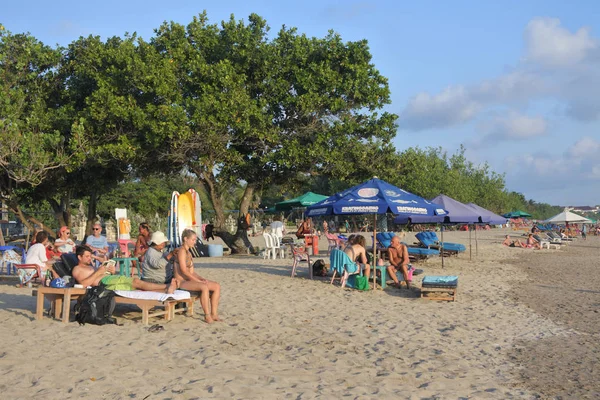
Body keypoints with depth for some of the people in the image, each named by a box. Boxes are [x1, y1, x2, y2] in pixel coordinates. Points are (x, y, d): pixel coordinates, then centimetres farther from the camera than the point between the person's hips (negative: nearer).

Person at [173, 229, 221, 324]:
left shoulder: (189, 253, 20)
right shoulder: (181, 251, -9)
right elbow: (184, 271, -18)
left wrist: (202, 279, -1)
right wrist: (199, 280, -18)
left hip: (190, 280, 10)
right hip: (182, 282, -10)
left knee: (217, 286, -4)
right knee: (204, 287, -34)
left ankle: (214, 314, -8)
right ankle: (207, 316, -27)